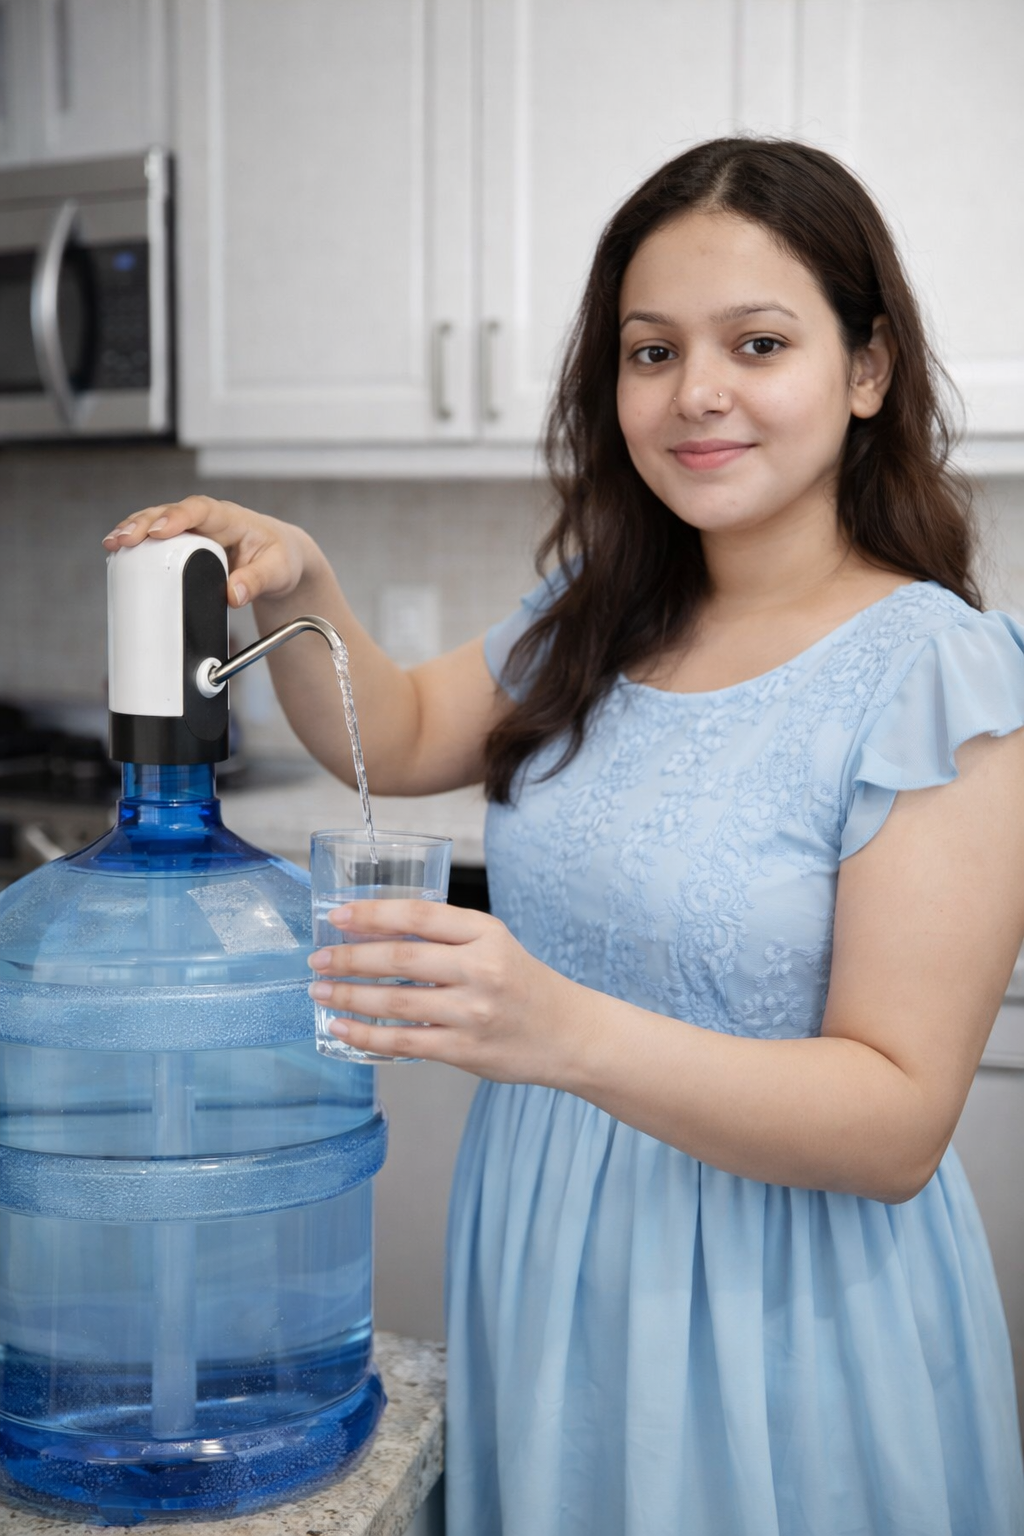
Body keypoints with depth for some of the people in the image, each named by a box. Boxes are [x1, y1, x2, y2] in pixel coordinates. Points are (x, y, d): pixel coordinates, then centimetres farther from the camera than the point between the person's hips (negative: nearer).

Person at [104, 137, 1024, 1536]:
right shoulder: (600, 618, 3)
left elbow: (900, 1124, -22)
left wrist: (567, 1032, -37)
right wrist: (297, 590, -6)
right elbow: (401, 741, 15)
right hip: (546, 1272, 6)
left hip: (771, 1315, -6)